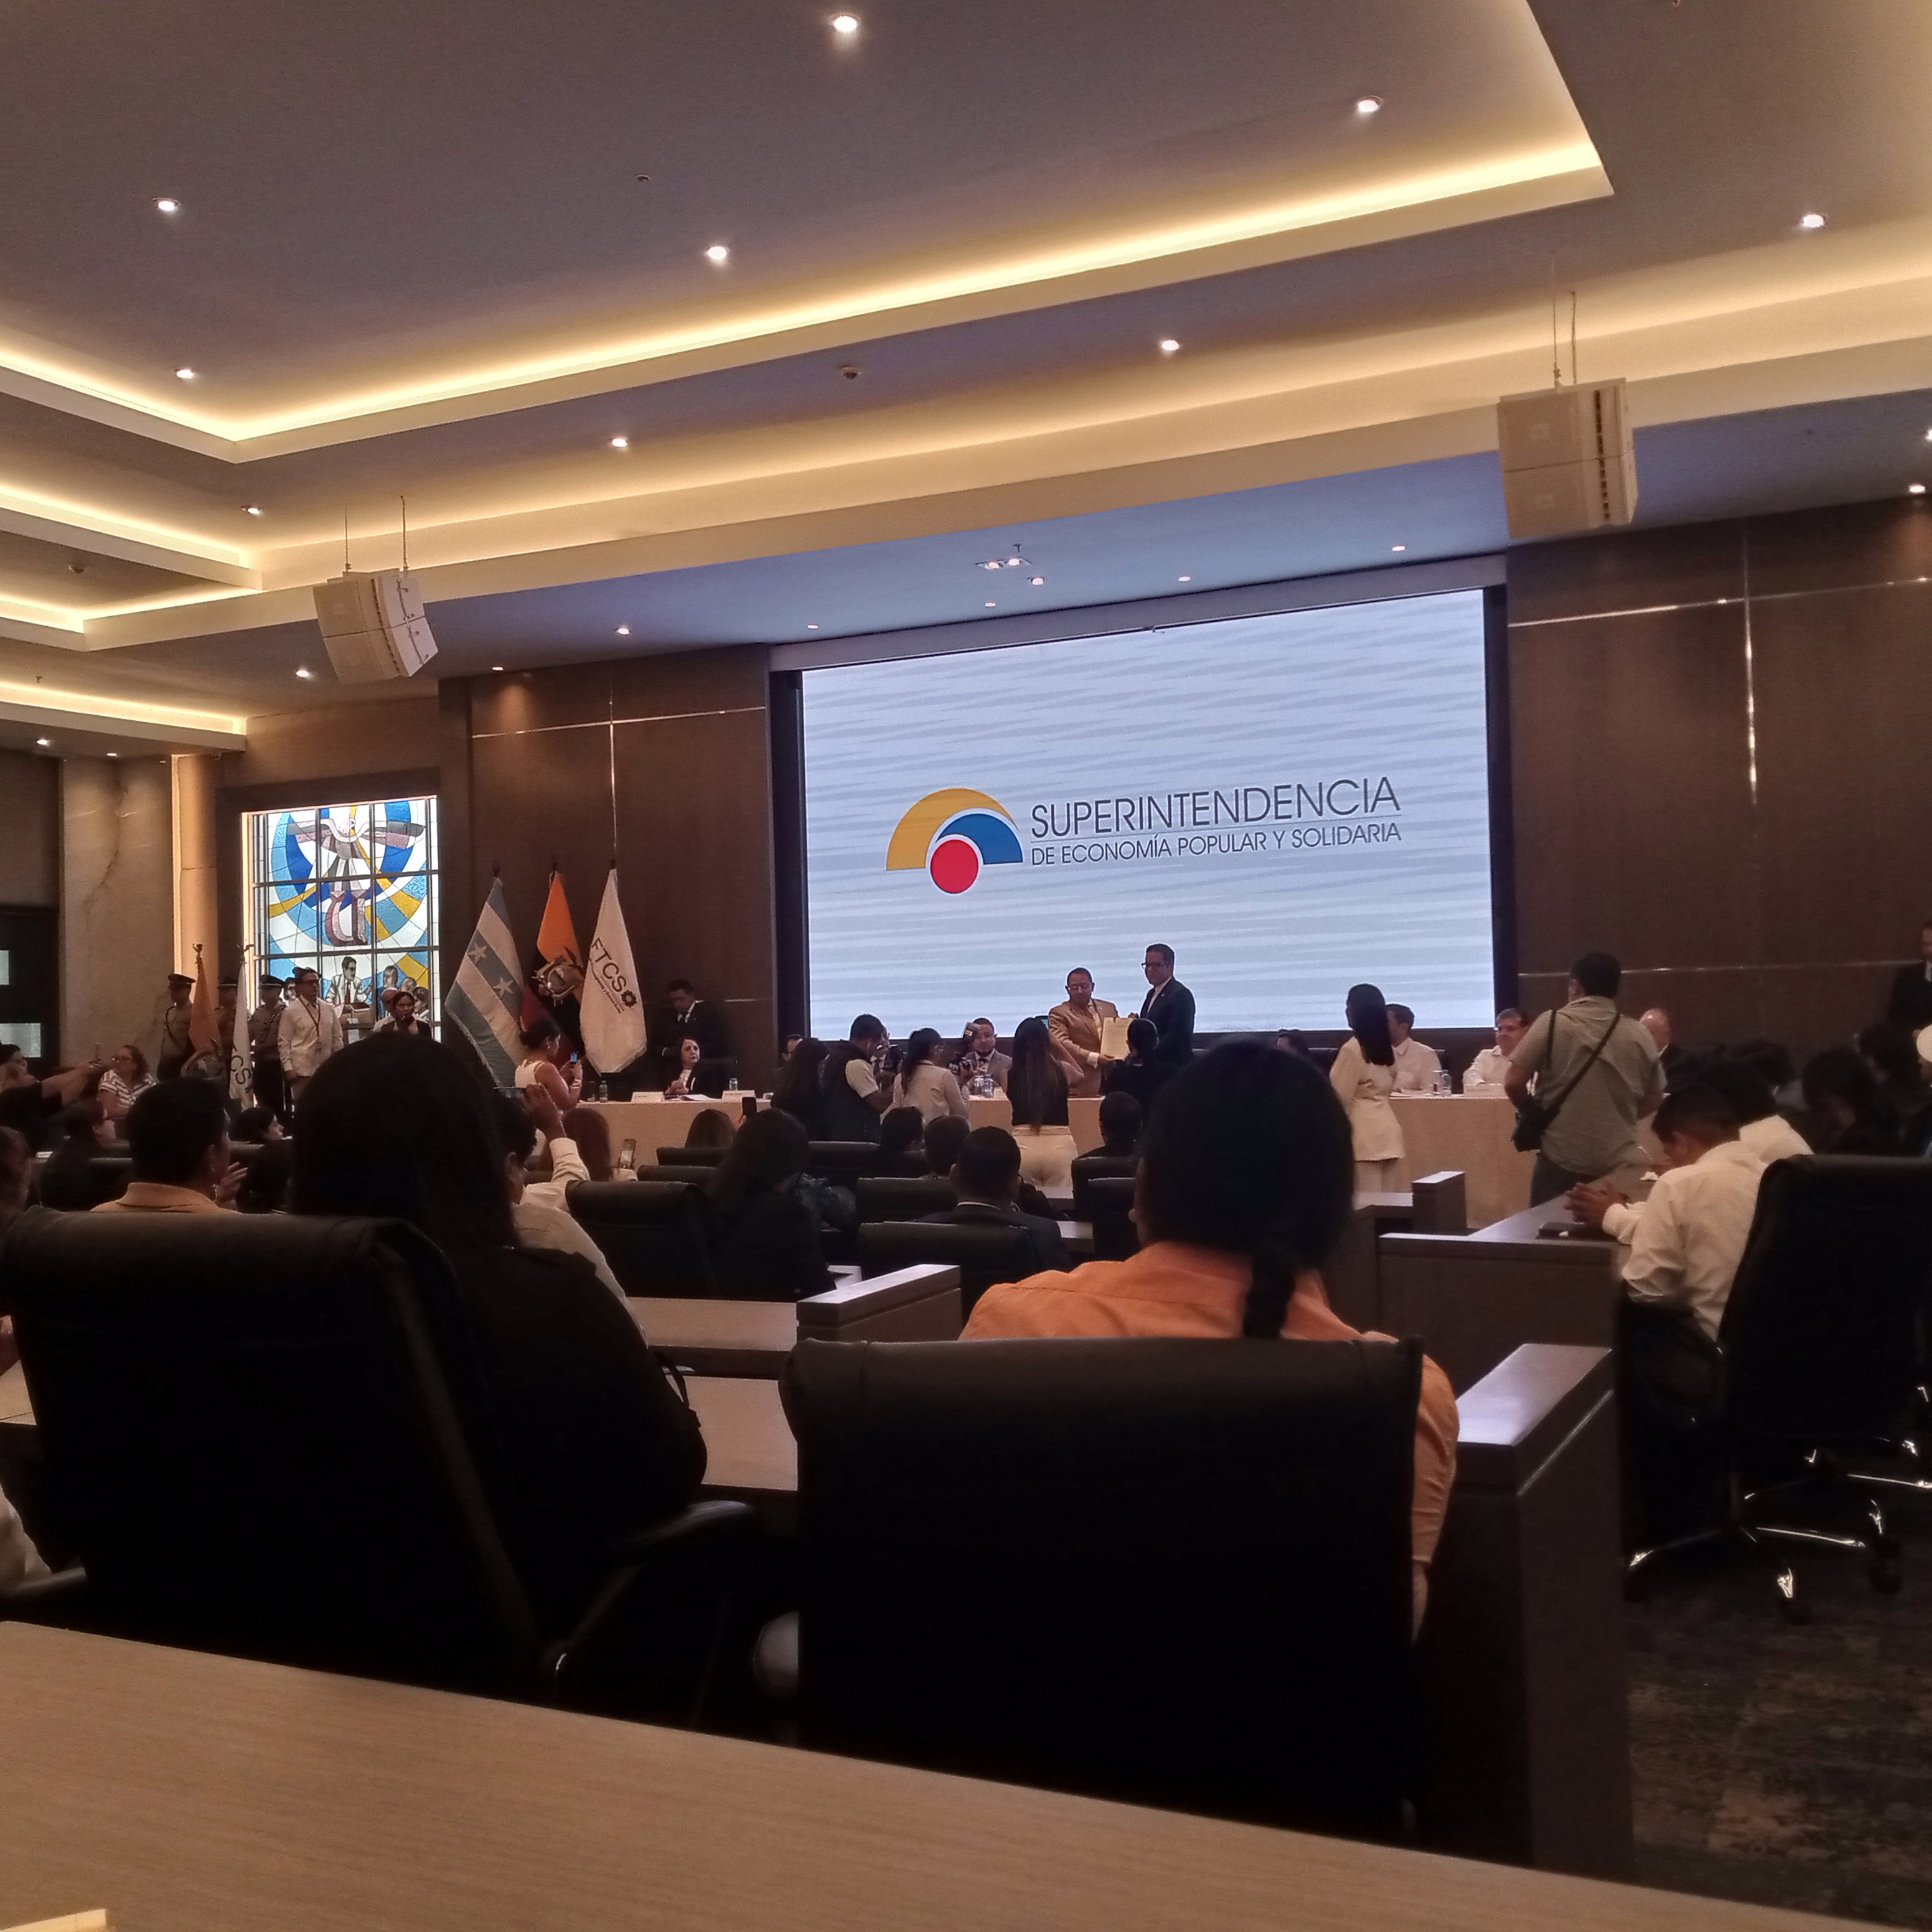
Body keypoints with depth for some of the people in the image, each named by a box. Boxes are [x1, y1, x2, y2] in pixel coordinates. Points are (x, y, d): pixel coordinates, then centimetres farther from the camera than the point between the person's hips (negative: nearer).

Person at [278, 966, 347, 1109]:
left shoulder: (328, 1009, 7)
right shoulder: (291, 1011, -4)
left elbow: (337, 1038, 12)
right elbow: (283, 1043, -4)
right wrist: (288, 1068, -11)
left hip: (325, 1069, 4)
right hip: (301, 1069, -4)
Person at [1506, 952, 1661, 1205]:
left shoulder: (1553, 1023, -7)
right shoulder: (1640, 1037, 1)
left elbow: (1514, 1084, -8)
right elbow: (1652, 1102, 10)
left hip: (1561, 1161, -3)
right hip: (1619, 1164, 3)